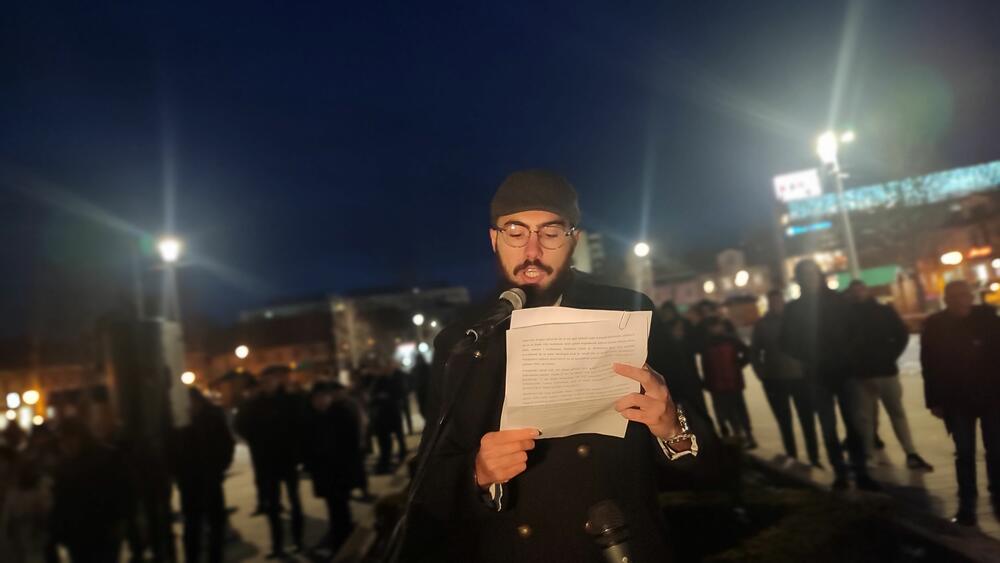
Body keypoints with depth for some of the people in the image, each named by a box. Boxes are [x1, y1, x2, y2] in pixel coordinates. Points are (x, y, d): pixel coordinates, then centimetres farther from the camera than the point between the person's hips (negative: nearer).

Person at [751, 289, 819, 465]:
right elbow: (755, 351, 8)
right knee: (784, 423, 10)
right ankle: (792, 460, 21)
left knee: (808, 421, 4)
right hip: (774, 380, 1)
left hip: (799, 376, -1)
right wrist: (762, 373, -3)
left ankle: (814, 459, 14)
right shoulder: (761, 324, 2)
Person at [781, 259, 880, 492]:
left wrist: (846, 355, -11)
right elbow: (788, 343, 1)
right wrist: (809, 359, -12)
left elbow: (852, 330, 3)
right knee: (829, 428, 5)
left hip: (843, 371, 0)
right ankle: (840, 474, 12)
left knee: (853, 425, -2)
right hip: (817, 376, 0)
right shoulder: (794, 309, 1)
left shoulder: (836, 300, 1)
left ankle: (861, 474, 5)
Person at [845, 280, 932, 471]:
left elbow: (902, 335, 6)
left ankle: (912, 454, 12)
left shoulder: (885, 311, 4)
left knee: (897, 412, 7)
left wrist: (890, 356, 2)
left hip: (886, 370, 1)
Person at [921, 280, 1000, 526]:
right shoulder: (934, 326, -3)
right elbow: (929, 366, -1)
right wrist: (935, 400, -3)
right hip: (956, 400, 0)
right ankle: (966, 505, 11)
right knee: (964, 453, 3)